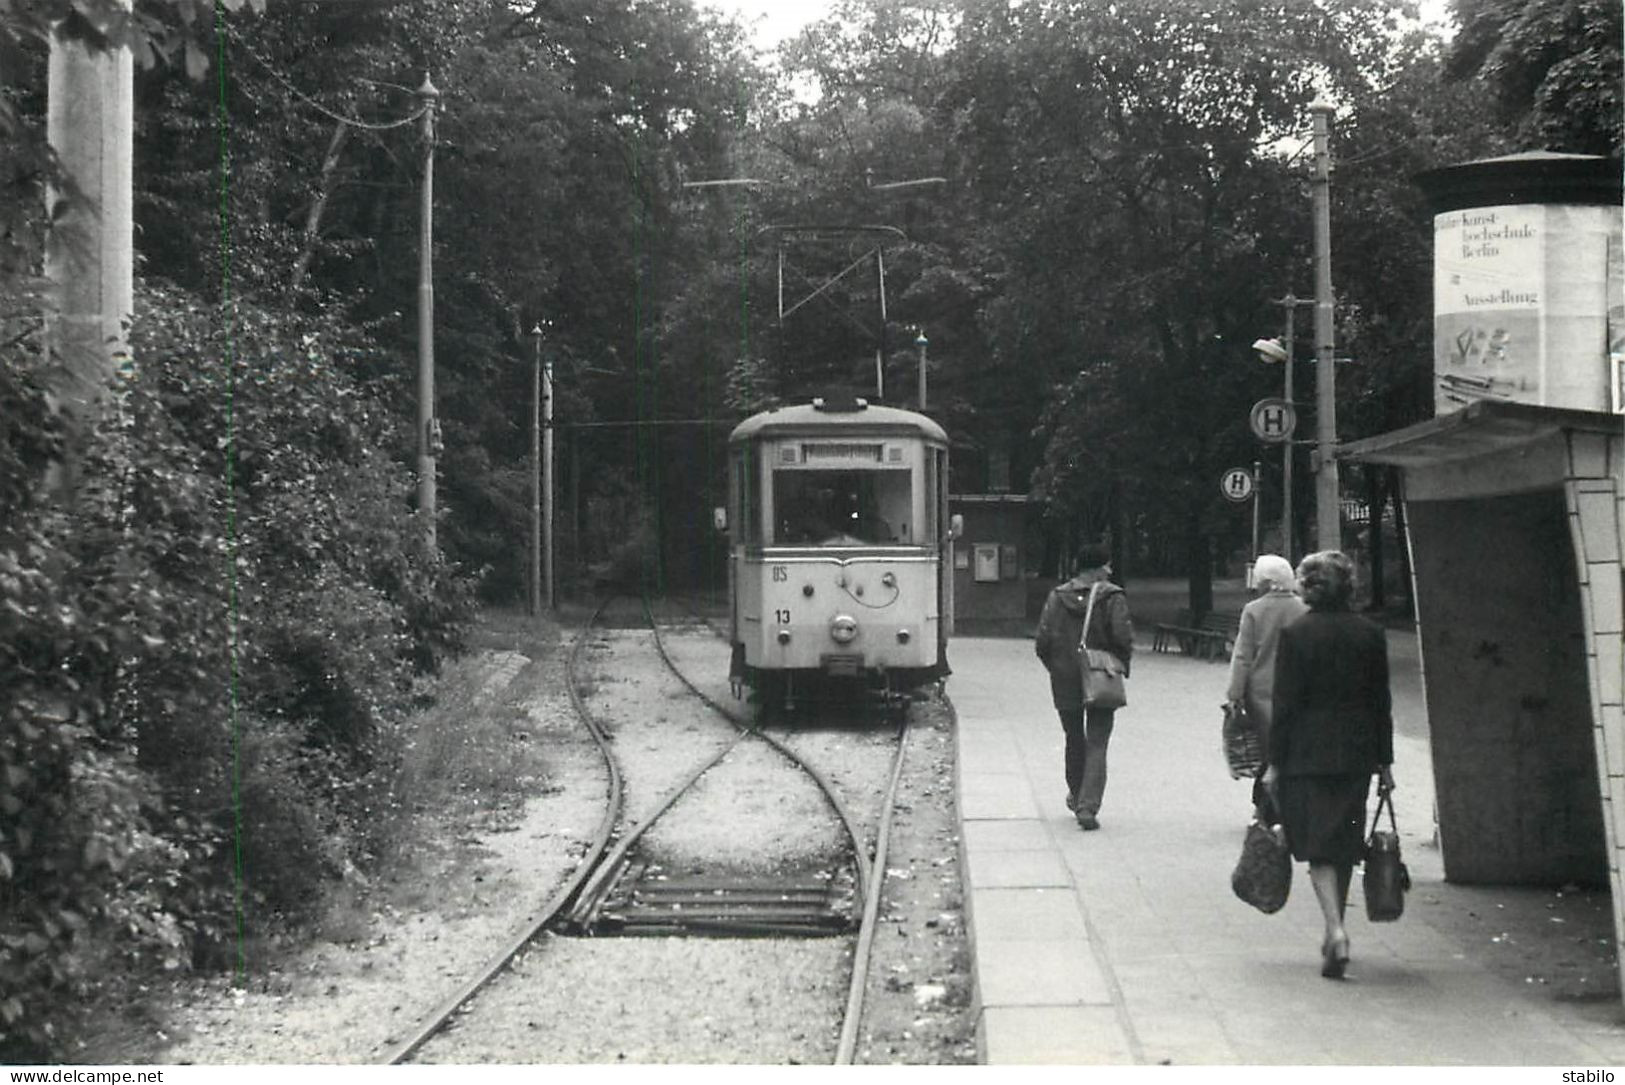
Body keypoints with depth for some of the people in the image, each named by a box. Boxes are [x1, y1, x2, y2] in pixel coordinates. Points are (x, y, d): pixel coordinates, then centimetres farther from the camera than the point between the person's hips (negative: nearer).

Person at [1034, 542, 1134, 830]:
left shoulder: (1058, 596, 1)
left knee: (1074, 741, 20)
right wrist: (1122, 665, 0)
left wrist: (1055, 668, 12)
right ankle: (1088, 806, -12)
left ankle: (1077, 798, 35)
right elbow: (1123, 637, -17)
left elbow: (1042, 643, -3)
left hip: (1065, 681, 3)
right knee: (1096, 746, 1)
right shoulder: (1112, 598, -8)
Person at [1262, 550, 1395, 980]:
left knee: (1318, 847, -1)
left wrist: (1275, 762, -2)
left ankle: (1336, 931, -19)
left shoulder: (1295, 634, -8)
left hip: (1306, 755, -3)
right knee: (1344, 846, 14)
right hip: (1356, 754, 3)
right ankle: (1334, 932, 23)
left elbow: (1285, 704, -8)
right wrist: (1384, 761, 11)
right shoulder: (1370, 634, 2)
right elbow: (1381, 702, 5)